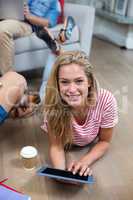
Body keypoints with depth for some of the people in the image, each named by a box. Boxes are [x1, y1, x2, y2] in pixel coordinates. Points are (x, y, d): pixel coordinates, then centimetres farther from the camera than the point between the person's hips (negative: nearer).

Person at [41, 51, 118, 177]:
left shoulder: (106, 100, -38)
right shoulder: (53, 104, -38)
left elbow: (104, 141, -21)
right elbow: (56, 146, -26)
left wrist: (85, 161, -37)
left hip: (93, 145, 0)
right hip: (67, 145, 0)